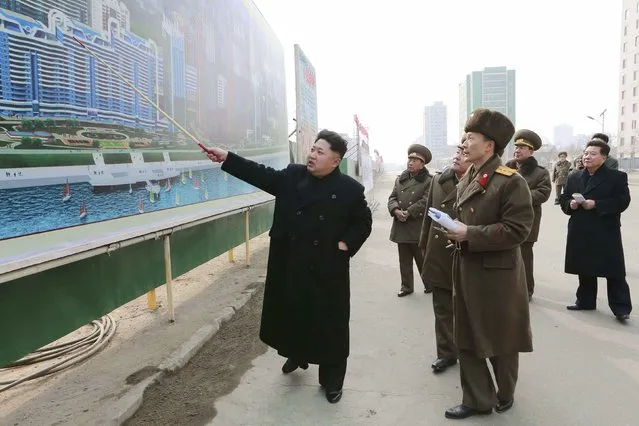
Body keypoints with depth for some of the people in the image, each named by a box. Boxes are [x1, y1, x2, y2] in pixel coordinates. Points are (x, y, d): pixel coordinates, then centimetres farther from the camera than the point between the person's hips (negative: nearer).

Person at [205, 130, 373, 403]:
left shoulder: (349, 189, -7)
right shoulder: (292, 176, 2)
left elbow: (363, 222, 2)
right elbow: (261, 175, 1)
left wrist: (346, 244, -10)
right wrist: (226, 158, -6)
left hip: (326, 270, -3)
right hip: (290, 265, 4)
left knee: (328, 324, 5)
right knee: (290, 314, 19)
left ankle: (331, 380, 24)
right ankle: (296, 355, 48)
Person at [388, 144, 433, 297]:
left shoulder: (429, 180, -3)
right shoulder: (400, 179, 14)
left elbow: (426, 201, -14)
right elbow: (392, 197, 7)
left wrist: (408, 213, -19)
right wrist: (396, 210, -13)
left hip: (418, 226, -5)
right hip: (401, 226, 5)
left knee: (422, 258, 4)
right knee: (404, 259, 12)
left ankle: (430, 284, 21)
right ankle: (406, 286, 22)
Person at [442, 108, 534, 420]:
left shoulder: (511, 181, -15)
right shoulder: (467, 180, 9)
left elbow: (517, 229, -21)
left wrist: (469, 235, -23)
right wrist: (455, 230, 2)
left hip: (497, 273, -7)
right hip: (466, 269, 8)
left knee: (500, 339, 12)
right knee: (466, 338, 13)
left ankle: (505, 394, 37)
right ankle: (477, 399, 28)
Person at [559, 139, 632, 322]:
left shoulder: (617, 177, -3)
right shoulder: (574, 177, 12)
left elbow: (622, 201, -12)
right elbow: (564, 199, 12)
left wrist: (596, 204, -20)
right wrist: (570, 204, -10)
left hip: (606, 233, -5)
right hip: (581, 233, 5)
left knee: (614, 272, -1)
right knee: (584, 271, 13)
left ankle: (621, 307, 6)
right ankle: (585, 301, 25)